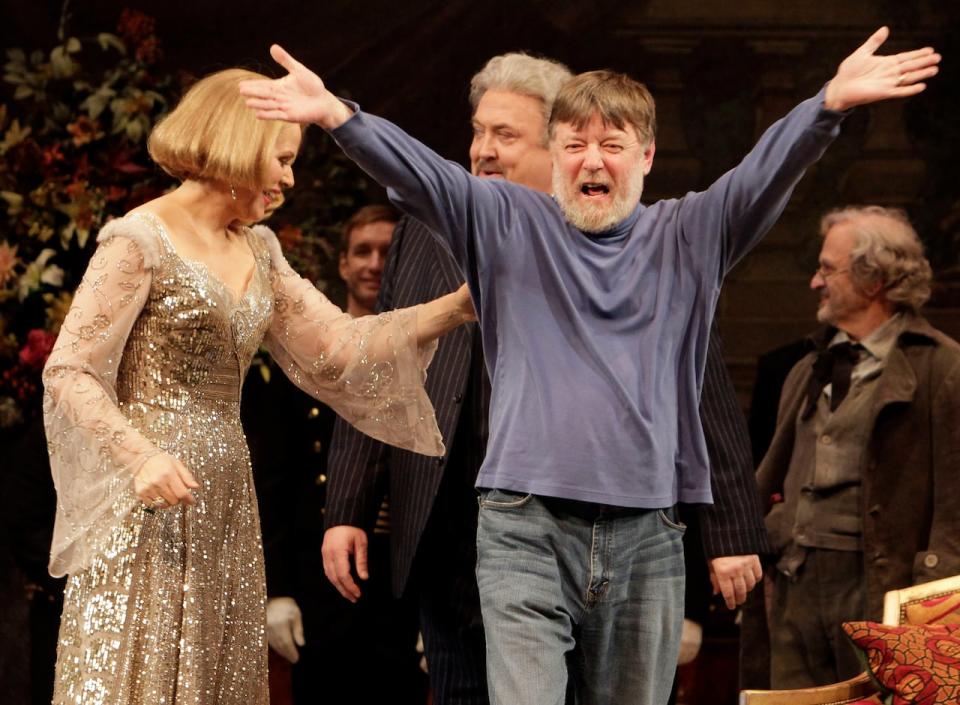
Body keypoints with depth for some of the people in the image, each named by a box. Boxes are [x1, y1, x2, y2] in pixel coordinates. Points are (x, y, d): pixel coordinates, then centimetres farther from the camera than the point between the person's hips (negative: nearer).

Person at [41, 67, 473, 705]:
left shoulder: (258, 252, 14)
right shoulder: (140, 241, -8)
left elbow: (336, 346, 12)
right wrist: (141, 455, -25)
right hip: (150, 505, -7)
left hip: (224, 505, 7)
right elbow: (70, 372, -11)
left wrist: (459, 306, 3)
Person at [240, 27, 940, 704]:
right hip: (526, 532, -2)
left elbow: (766, 173, -5)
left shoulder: (686, 237, 10)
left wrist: (832, 102, -23)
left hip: (646, 541, 2)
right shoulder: (507, 224, 9)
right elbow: (417, 173, -5)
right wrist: (337, 115, -22)